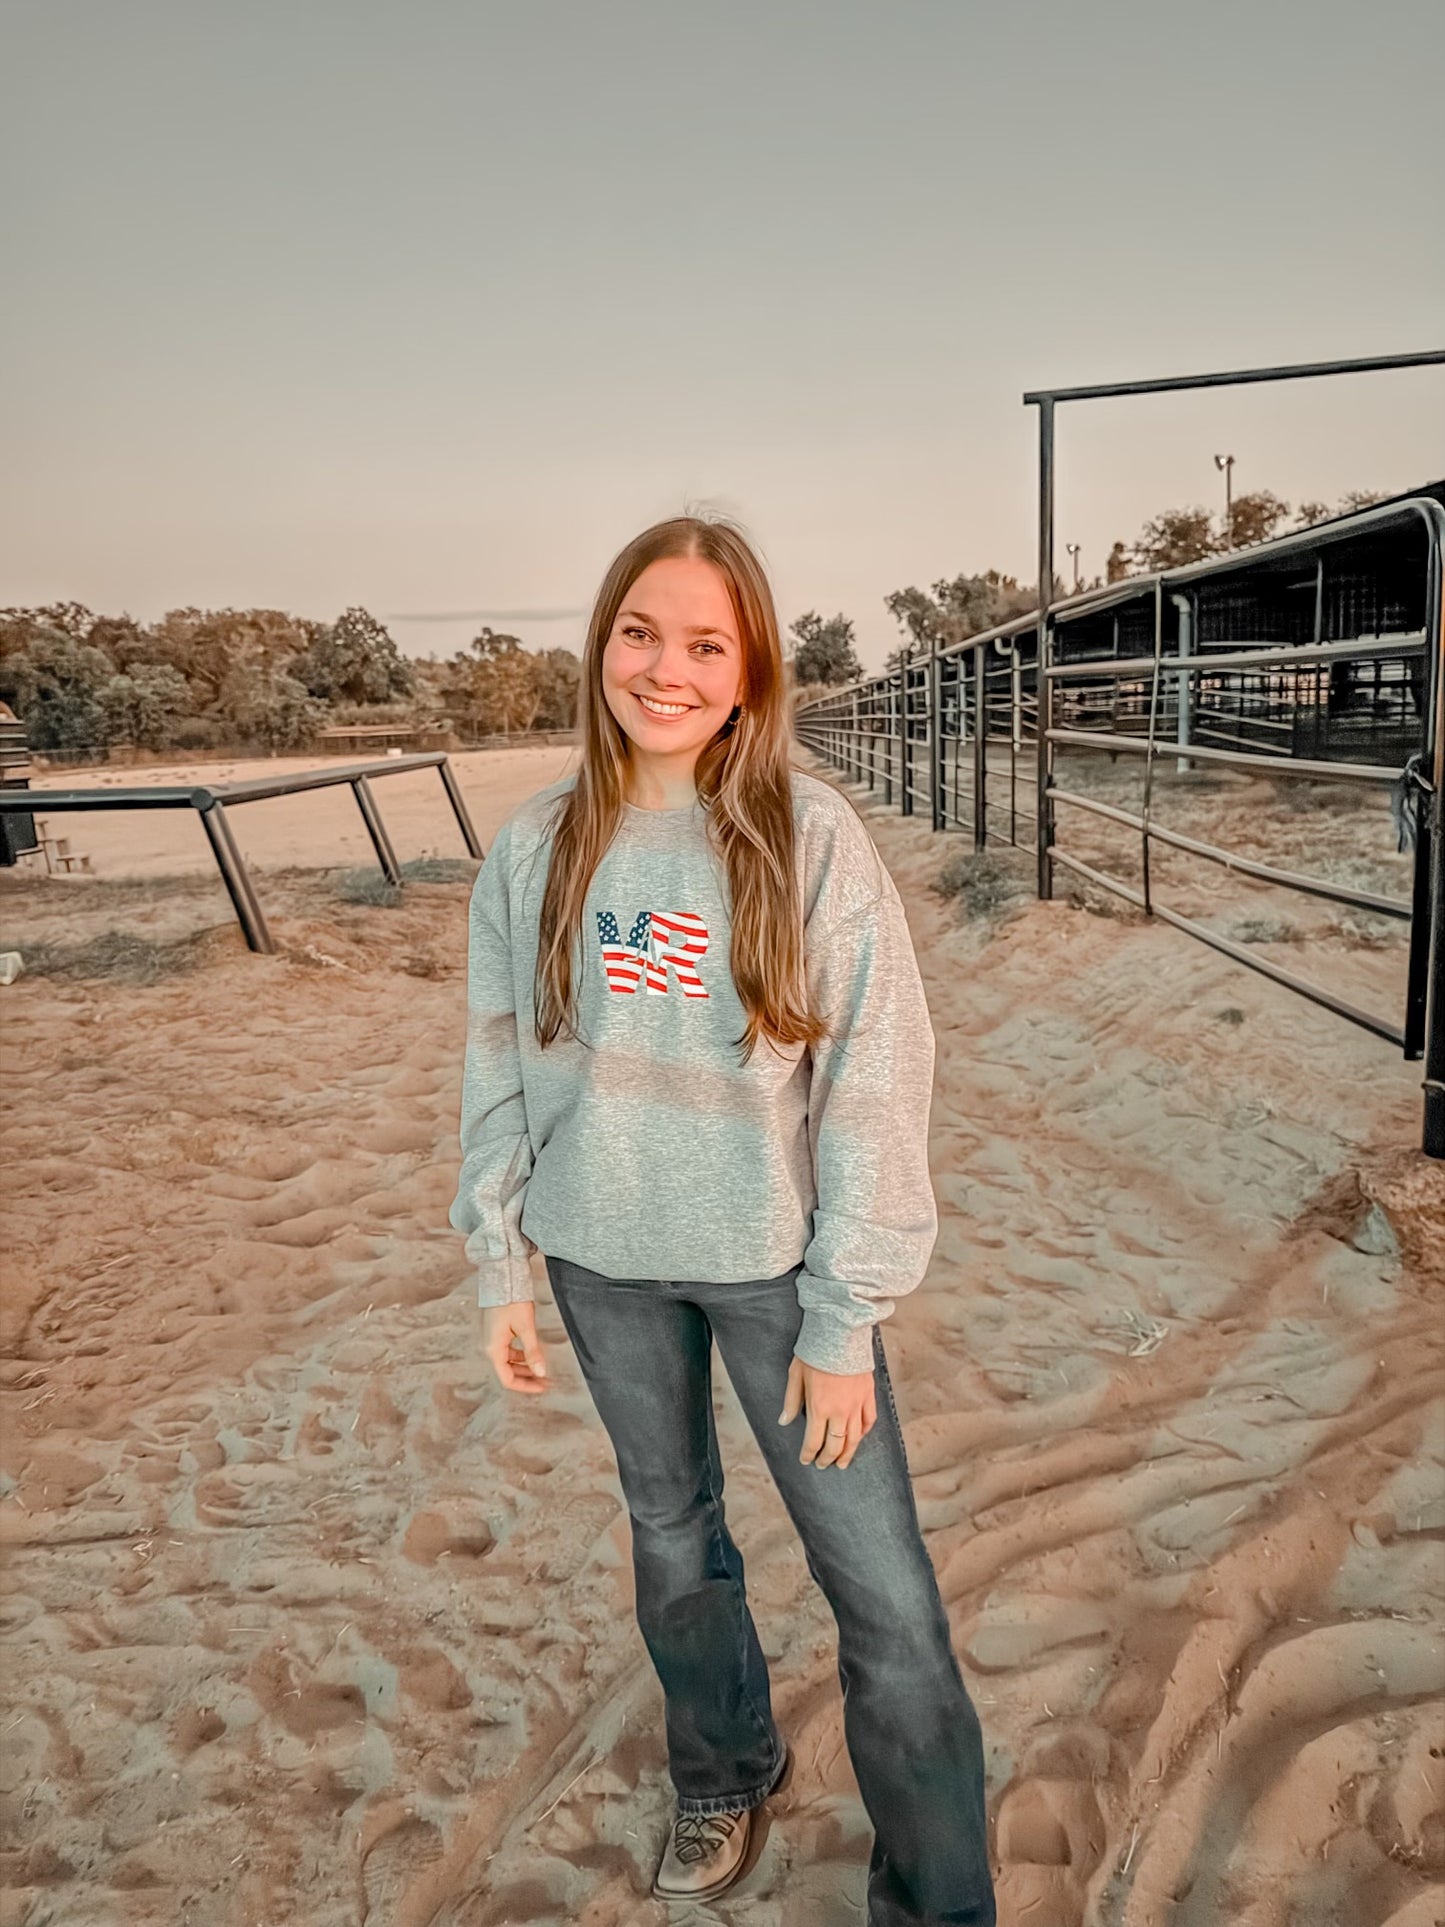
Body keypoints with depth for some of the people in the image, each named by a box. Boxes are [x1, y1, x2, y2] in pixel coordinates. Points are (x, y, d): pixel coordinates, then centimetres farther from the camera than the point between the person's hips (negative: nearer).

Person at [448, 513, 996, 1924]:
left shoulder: (813, 836, -14)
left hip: (770, 1256, -3)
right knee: (670, 1533, 23)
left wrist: (844, 1318, -12)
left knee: (880, 1588, 3)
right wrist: (501, 1270, 4)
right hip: (605, 1259, 3)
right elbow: (497, 1068, 4)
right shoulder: (536, 846, -3)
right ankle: (724, 1772, 50)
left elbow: (874, 1083, -13)